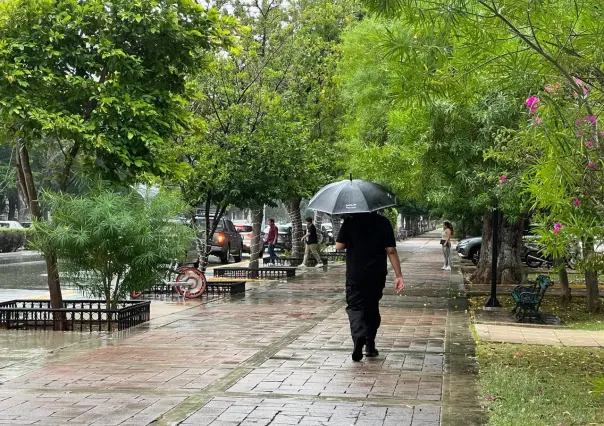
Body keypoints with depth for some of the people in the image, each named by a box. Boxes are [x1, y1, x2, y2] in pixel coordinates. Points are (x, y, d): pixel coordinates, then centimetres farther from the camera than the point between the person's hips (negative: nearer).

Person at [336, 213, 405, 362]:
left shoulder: (350, 221, -5)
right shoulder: (383, 222, -3)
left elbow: (339, 246, -6)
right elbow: (391, 251, -7)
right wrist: (399, 275, -5)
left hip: (355, 275, -2)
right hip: (377, 275, 2)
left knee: (355, 306, 3)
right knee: (372, 307, 16)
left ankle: (358, 335, -26)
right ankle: (370, 346, 21)